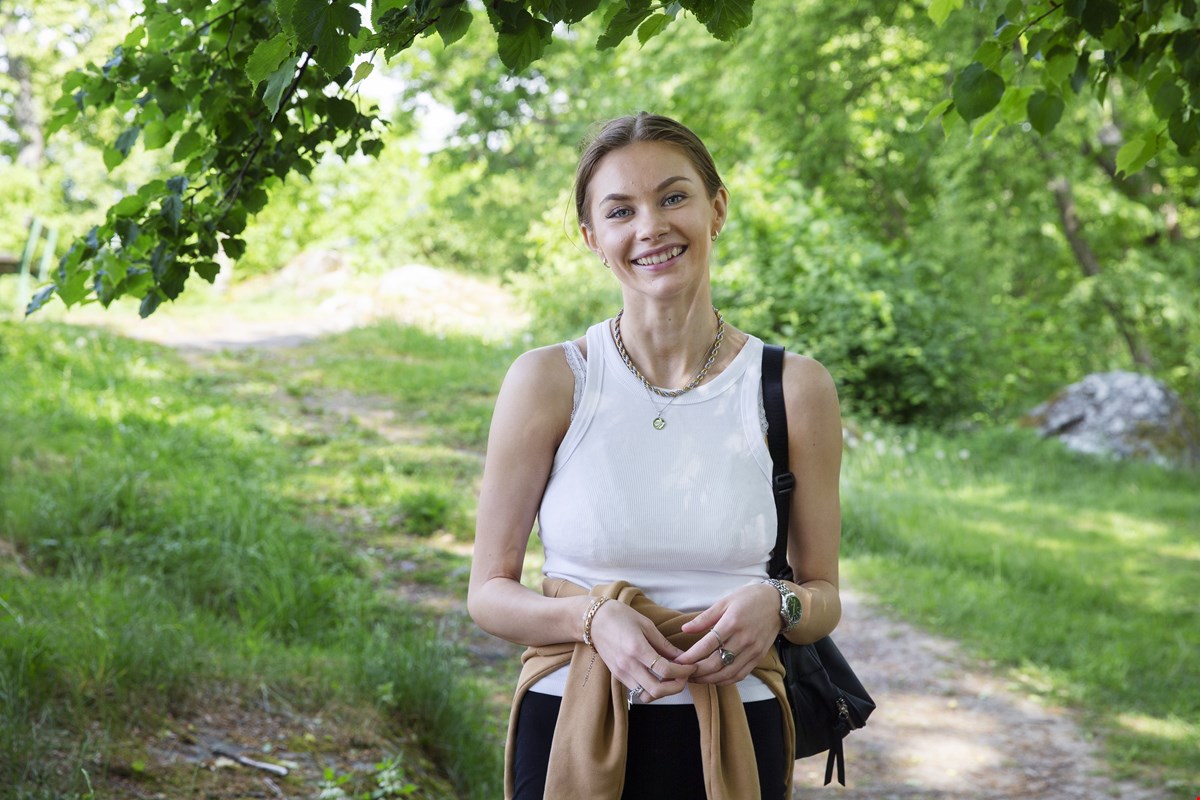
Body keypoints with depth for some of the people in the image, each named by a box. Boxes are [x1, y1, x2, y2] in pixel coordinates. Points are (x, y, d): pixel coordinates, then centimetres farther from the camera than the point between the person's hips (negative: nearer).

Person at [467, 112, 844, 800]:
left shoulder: (795, 389, -3)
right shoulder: (549, 381, -5)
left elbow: (824, 598, 6)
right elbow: (489, 592, -1)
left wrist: (774, 606, -15)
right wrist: (593, 618, -19)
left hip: (733, 745, 1)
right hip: (570, 736, -1)